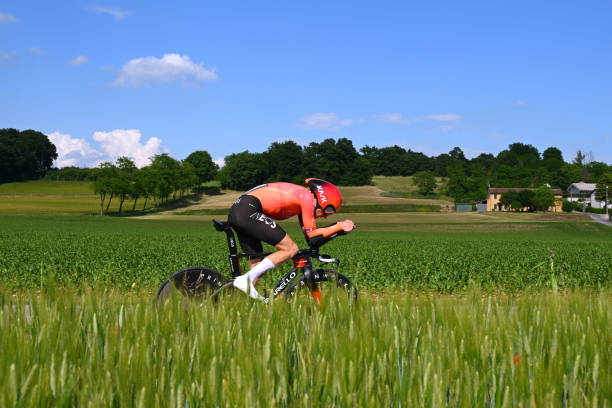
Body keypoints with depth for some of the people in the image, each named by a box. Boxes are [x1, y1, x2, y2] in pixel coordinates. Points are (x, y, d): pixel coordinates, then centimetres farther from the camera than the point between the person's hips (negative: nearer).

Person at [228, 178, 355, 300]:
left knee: (257, 266, 12)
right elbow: (312, 234, -5)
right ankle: (246, 279, -14)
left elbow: (307, 231, 20)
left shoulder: (301, 195, 21)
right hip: (249, 212, -10)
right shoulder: (307, 197, -6)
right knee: (291, 249, -9)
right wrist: (339, 226, 2)